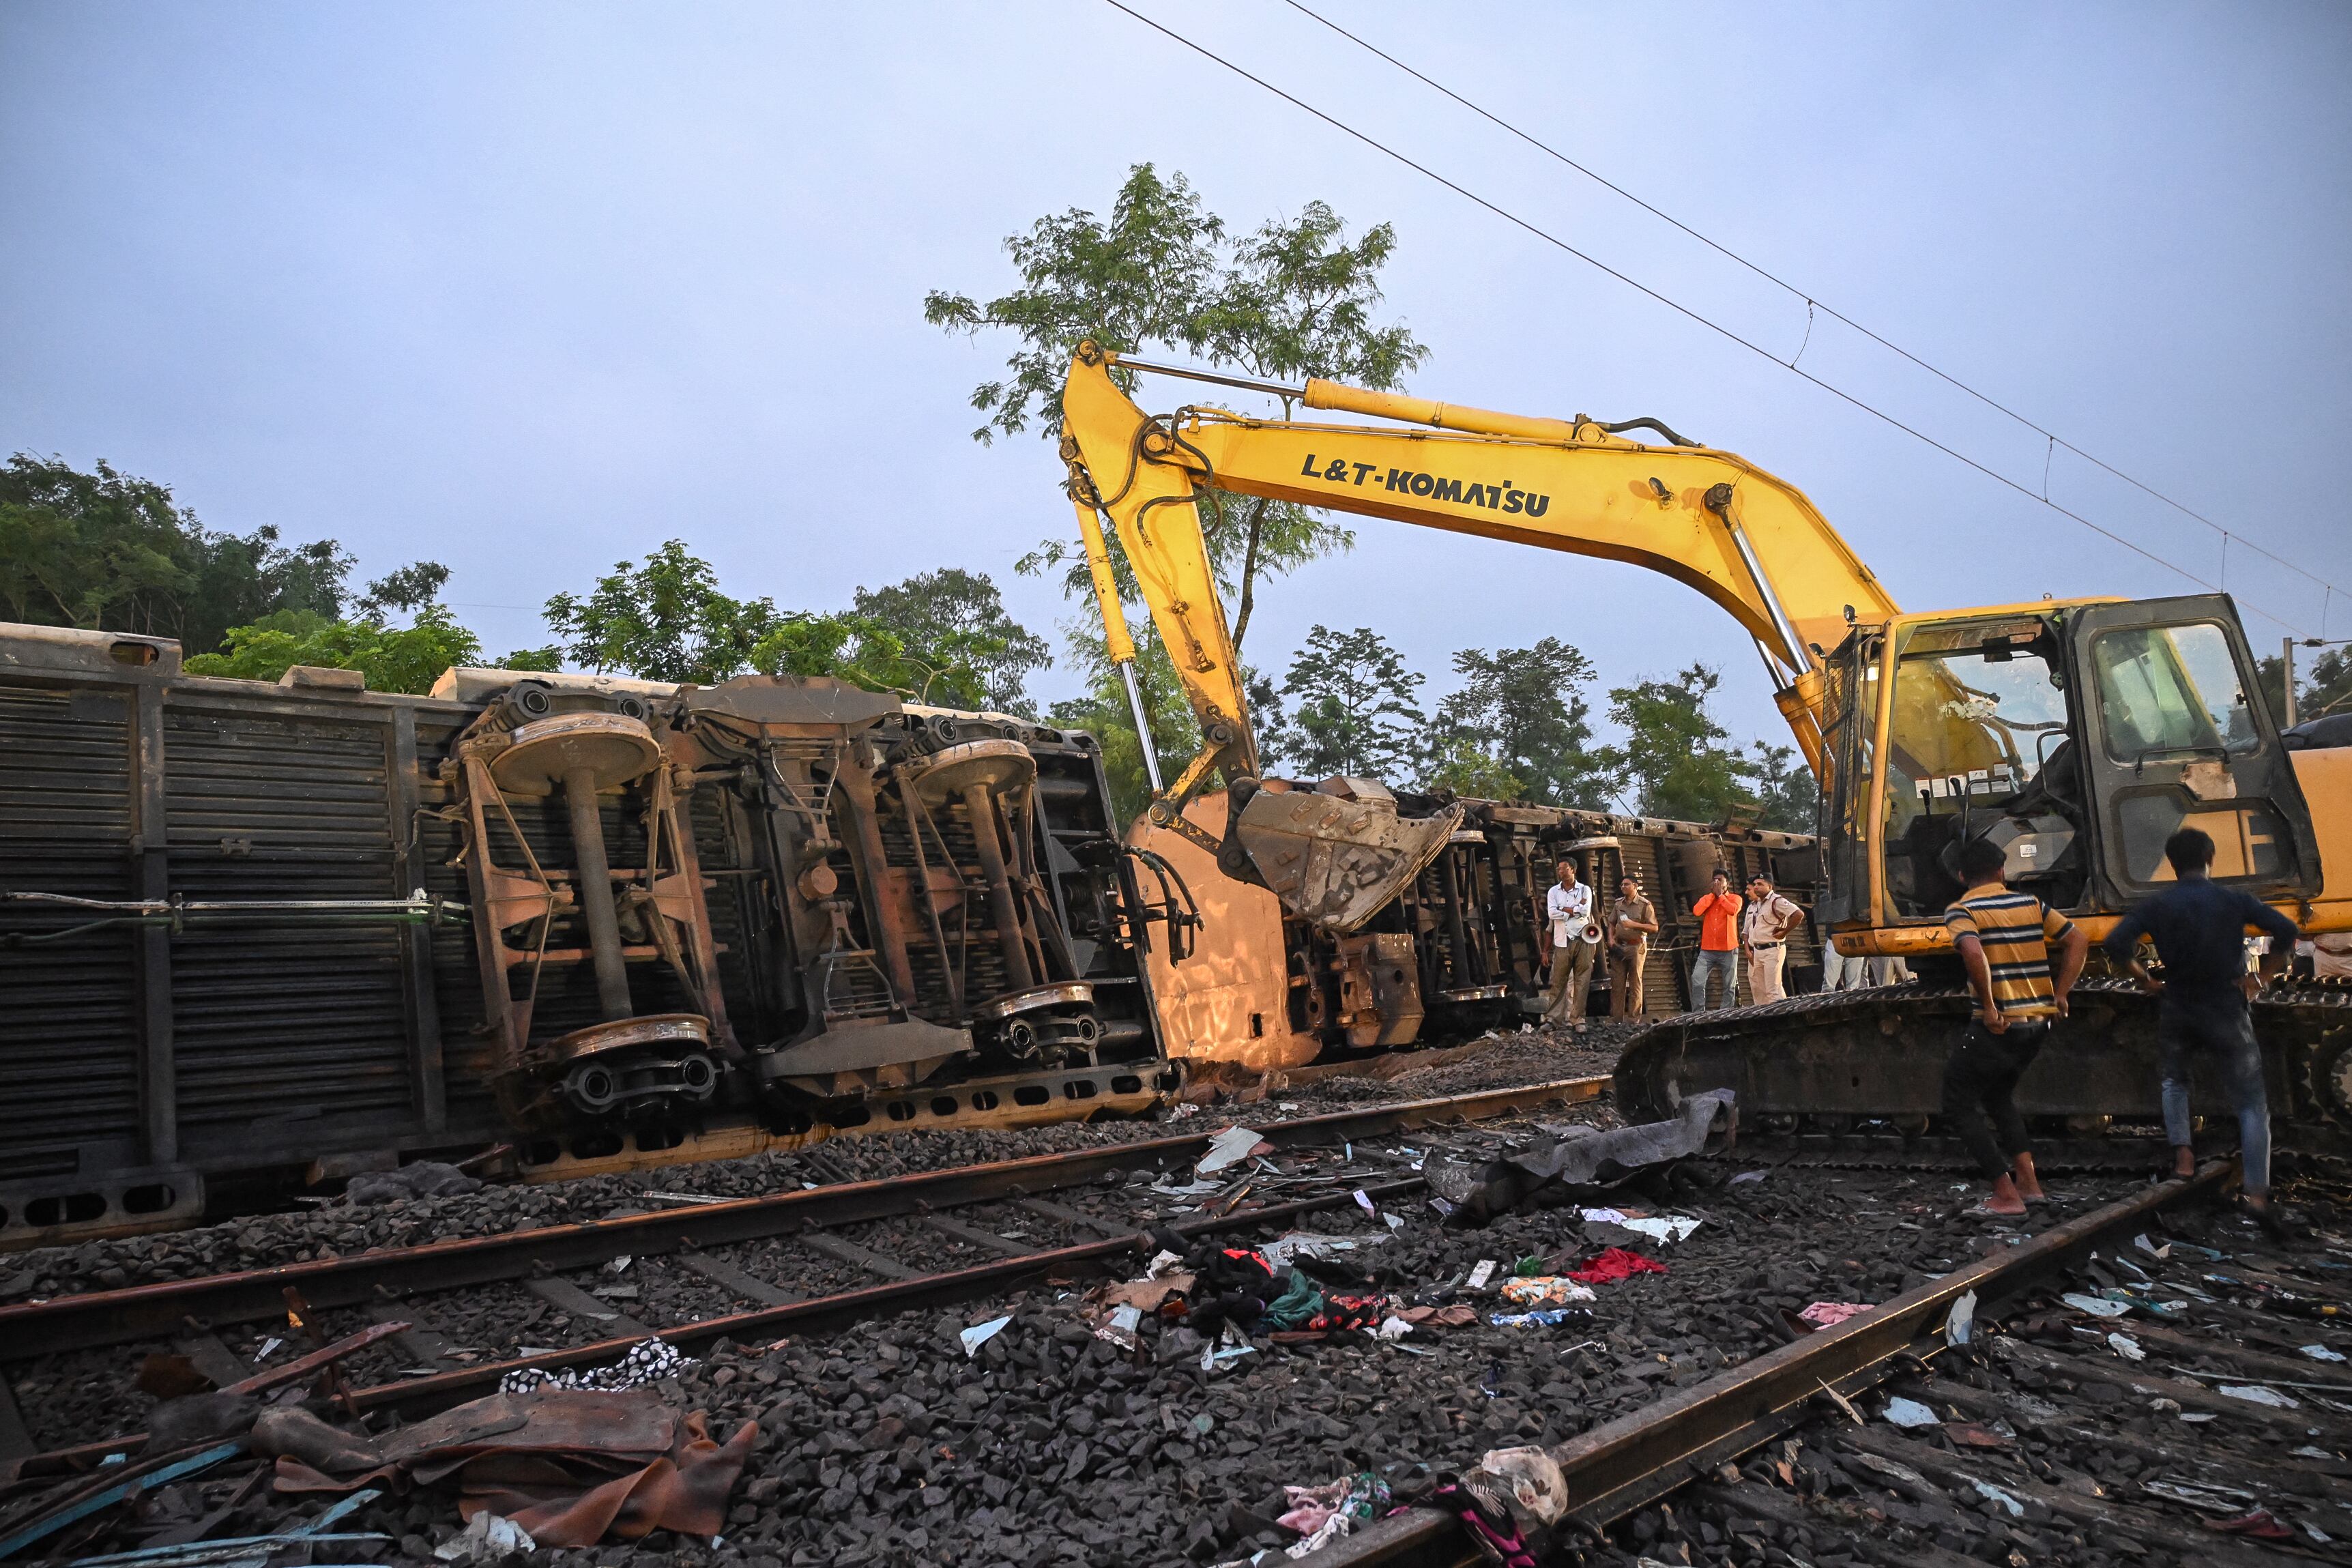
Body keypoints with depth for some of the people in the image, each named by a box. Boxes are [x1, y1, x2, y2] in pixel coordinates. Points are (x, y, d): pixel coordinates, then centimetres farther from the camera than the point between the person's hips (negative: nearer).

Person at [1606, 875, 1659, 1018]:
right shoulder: (1618, 904, 11)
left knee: (1635, 983, 0)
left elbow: (1654, 927, -8)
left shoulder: (1645, 905, -4)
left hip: (1636, 946, -5)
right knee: (1617, 983, 4)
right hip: (1619, 946, 5)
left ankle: (1634, 1017, 5)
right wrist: (1611, 939, 3)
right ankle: (1616, 1017, 9)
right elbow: (1612, 923, 19)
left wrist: (1634, 925, -17)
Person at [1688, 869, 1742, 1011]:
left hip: (1728, 950, -2)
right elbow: (1697, 911, -7)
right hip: (1707, 949, 2)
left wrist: (1720, 895, -5)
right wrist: (1713, 894, -2)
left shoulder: (1735, 898, 6)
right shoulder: (1706, 898, 14)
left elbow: (1733, 910, -17)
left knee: (1730, 986, 2)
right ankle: (1698, 1014, -8)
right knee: (1697, 981, -11)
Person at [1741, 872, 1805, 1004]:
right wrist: (1748, 951, 6)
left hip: (1772, 950, -8)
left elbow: (1799, 914, -23)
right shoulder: (1752, 906, 16)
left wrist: (1784, 932, -15)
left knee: (1773, 991, -11)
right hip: (1754, 952, 8)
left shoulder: (1776, 901, -9)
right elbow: (1745, 931, 19)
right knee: (1757, 991, 11)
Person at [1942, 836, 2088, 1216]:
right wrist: (2060, 994, 11)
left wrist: (1989, 1006, -17)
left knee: (1960, 1104, 7)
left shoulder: (1961, 911, -8)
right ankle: (2029, 1182, 20)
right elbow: (2078, 940, 11)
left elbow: (1973, 951, -26)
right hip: (2038, 1022, 7)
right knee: (1998, 1095, 27)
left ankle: (2006, 1195, 2)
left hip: (1997, 1025, -7)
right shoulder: (2031, 904, 10)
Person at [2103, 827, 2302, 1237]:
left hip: (2177, 1011, 1)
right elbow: (2285, 931, -13)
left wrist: (2146, 979, 0)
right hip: (2226, 1013, -1)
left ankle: (2182, 1151, 6)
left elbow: (2116, 943, -14)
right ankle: (2257, 1193, -2)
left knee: (2174, 1083, 26)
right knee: (2252, 1103, 7)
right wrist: (2259, 977, -3)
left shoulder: (2157, 906, -3)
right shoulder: (2234, 900, -3)